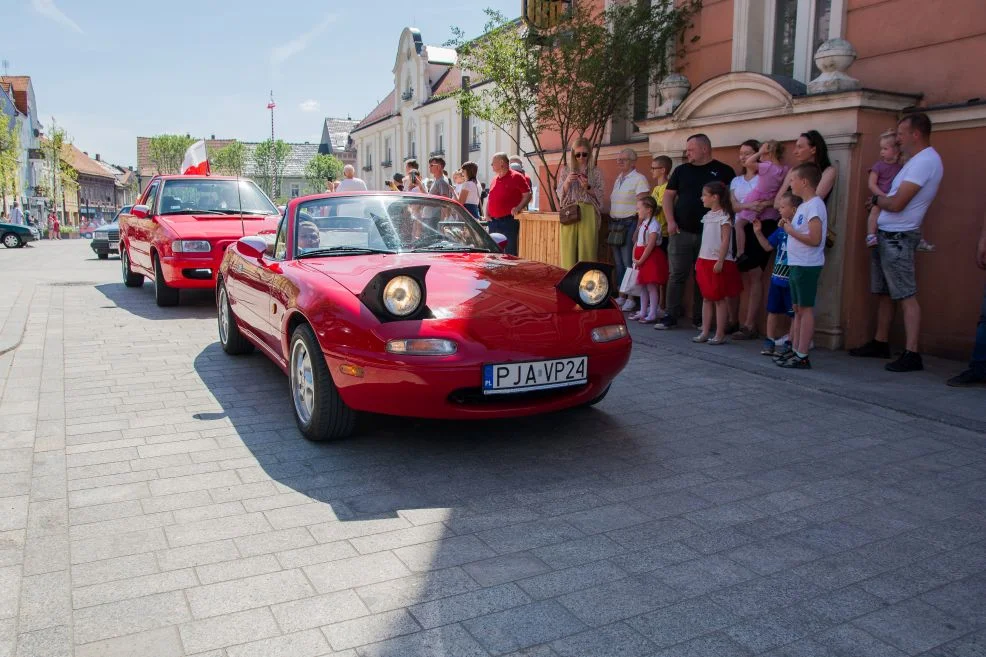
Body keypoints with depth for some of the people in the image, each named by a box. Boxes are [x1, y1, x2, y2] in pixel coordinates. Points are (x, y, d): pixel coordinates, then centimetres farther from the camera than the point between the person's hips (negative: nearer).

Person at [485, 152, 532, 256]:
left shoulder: (516, 177, -3)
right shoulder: (495, 179, 18)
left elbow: (527, 195, -7)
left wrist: (518, 208, -21)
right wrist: (487, 213, 10)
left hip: (509, 221, -7)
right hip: (493, 222, 7)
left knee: (510, 254, -7)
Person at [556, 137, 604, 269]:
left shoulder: (596, 173, 8)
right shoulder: (565, 170, 11)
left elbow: (599, 197, 4)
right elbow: (560, 195, 6)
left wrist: (587, 187, -13)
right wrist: (567, 182, -11)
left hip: (588, 215, -1)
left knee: (587, 250, -5)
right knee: (569, 250, -4)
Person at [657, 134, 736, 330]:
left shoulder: (724, 171, 4)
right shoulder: (681, 170, 11)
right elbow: (668, 196, 11)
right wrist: (670, 221, -2)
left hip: (710, 234, -1)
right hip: (681, 232, 2)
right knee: (677, 275, 0)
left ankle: (699, 318, 14)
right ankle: (671, 316, 6)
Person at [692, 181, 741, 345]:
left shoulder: (724, 216, -11)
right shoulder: (708, 216, 14)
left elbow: (725, 241, -16)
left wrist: (720, 261, -21)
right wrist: (699, 260, 16)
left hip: (718, 262, -8)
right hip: (705, 260, 8)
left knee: (719, 299, -2)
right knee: (706, 298, 10)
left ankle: (720, 334, 2)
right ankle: (705, 332, 15)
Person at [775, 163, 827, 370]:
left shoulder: (814, 205, -15)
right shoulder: (803, 206, 15)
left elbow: (815, 239, -23)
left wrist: (791, 231, -14)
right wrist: (788, 226, 4)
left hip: (807, 265, -10)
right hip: (796, 264, 10)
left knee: (806, 308, -6)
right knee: (797, 308, 13)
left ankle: (802, 357, -2)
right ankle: (795, 350, 21)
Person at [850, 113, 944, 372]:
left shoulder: (925, 161, -15)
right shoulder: (918, 160, 18)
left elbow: (896, 204, -19)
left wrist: (876, 199, -2)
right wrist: (881, 200, 6)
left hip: (898, 237, -10)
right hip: (885, 234, 10)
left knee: (906, 296, -11)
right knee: (884, 293, 15)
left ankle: (911, 354, -12)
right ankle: (880, 343, 24)